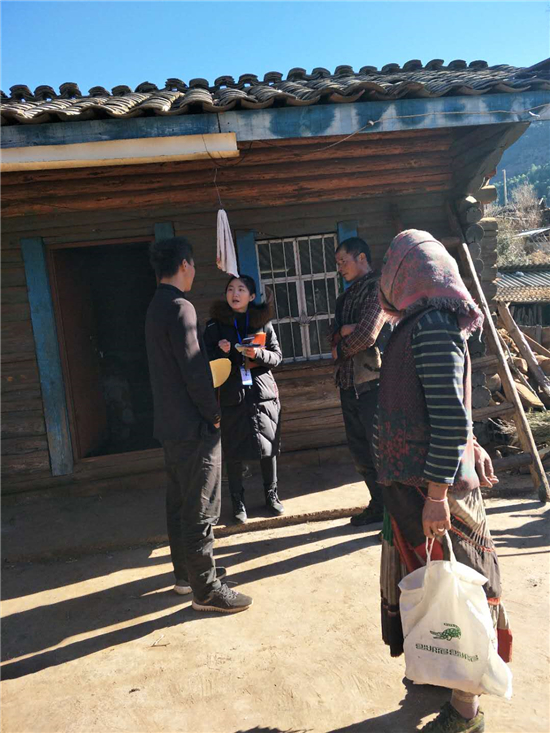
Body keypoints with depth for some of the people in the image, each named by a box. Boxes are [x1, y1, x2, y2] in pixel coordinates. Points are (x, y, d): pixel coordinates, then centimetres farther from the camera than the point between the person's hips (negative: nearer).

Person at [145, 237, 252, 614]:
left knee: (179, 503, 19)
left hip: (170, 425, 10)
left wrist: (216, 347, 22)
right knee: (201, 510, 0)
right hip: (194, 427, -10)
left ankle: (185, 572, 33)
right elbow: (195, 373, -22)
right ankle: (205, 589, 11)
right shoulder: (180, 307, -19)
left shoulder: (157, 307, 12)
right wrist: (215, 414, -10)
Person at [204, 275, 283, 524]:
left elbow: (277, 356, 5)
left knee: (269, 447, 9)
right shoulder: (215, 325, 2)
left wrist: (258, 353, -14)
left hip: (263, 393, 1)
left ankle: (271, 496, 27)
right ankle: (238, 501, 18)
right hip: (232, 396, -1)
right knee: (233, 452, 3)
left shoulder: (262, 322, 5)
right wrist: (221, 352, -17)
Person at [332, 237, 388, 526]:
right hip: (349, 383, 9)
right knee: (359, 450, 13)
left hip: (372, 382, -9)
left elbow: (366, 335, -17)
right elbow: (335, 334, 16)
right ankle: (379, 505, 25)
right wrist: (344, 331, -7)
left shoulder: (377, 288, -9)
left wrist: (339, 351, 0)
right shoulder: (347, 296, 20)